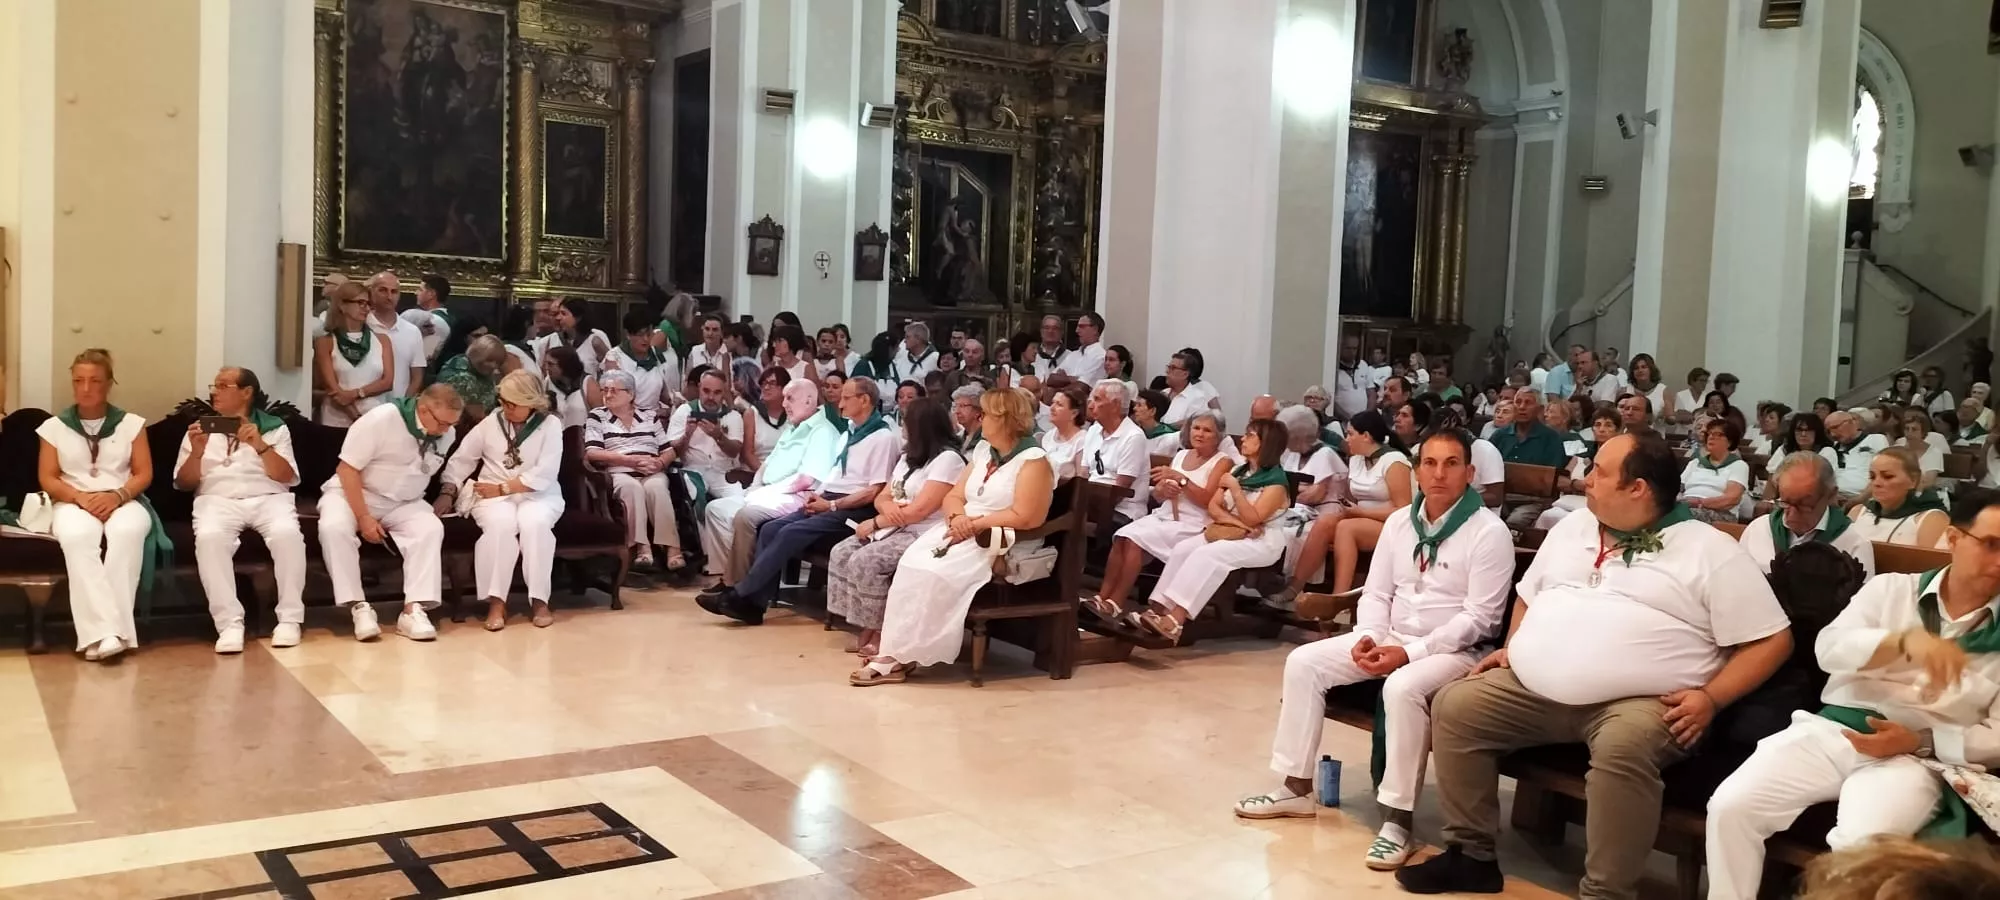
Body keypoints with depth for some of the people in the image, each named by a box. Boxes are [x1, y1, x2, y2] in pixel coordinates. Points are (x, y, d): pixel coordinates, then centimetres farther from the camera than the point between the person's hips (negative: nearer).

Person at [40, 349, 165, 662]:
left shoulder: (131, 423, 11)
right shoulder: (54, 426, 12)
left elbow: (144, 473, 5)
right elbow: (47, 479, 6)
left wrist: (117, 496, -14)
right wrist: (81, 497, -12)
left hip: (124, 503, 0)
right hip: (73, 503, 0)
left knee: (127, 531, -39)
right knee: (77, 535, -39)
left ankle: (108, 630, -42)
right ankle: (103, 631, -47)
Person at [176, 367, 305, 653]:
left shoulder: (274, 427, 15)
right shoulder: (200, 429, 20)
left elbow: (288, 477, 3)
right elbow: (183, 484, 13)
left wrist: (260, 445, -11)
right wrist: (197, 452, -6)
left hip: (268, 498, -1)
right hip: (218, 500, 1)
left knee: (287, 533, -35)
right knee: (209, 537, -35)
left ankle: (289, 618, -27)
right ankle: (229, 623, -34)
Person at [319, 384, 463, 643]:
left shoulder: (445, 434, -6)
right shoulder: (382, 419, -22)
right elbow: (347, 469, -20)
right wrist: (364, 517, -24)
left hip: (404, 503, 4)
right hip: (353, 493, -3)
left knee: (431, 528, -27)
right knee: (334, 527, -35)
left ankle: (413, 610, -29)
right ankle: (359, 607, -27)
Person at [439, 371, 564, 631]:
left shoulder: (550, 425, -1)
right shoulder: (490, 423, 8)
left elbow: (544, 475, -10)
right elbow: (461, 459, 8)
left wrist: (502, 487, -12)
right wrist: (447, 493, -6)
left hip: (539, 495, -1)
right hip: (494, 496, 1)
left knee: (534, 522, -35)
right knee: (501, 523, -33)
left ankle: (539, 600, -25)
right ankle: (496, 602, -26)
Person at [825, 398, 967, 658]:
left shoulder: (948, 459, -13)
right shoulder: (907, 457, 18)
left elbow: (919, 510, -20)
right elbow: (881, 497, 15)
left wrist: (874, 523, -13)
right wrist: (887, 506, -11)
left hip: (924, 536, -10)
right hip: (893, 529, 10)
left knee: (864, 561, -26)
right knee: (841, 554, -6)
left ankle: (882, 632, -11)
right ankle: (868, 627, -5)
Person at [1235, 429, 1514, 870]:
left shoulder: (1489, 532, -12)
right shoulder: (1400, 521, 8)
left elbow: (1479, 618, -17)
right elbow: (1376, 592, 11)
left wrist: (1410, 652, -23)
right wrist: (1368, 636, -11)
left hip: (1454, 649, -7)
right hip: (1390, 638, 7)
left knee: (1402, 688, -38)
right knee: (1303, 662, -6)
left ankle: (1397, 820, -26)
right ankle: (1297, 788, 2)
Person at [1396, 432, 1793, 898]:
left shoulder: (1711, 552, 0)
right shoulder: (1573, 526, 18)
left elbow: (1773, 640, -1)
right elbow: (1529, 595, 30)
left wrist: (1710, 697, -13)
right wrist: (1512, 649, 12)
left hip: (1637, 703, -6)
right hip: (1533, 689, 6)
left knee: (1623, 745, -38)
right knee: (1454, 704, -12)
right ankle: (1472, 854, -1)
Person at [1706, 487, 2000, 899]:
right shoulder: (1890, 588, 11)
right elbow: (1830, 647, -6)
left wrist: (1920, 741, -12)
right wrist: (1906, 641, -25)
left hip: (1917, 755, -1)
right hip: (1829, 730, 2)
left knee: (1861, 844, -33)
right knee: (1730, 805, -21)